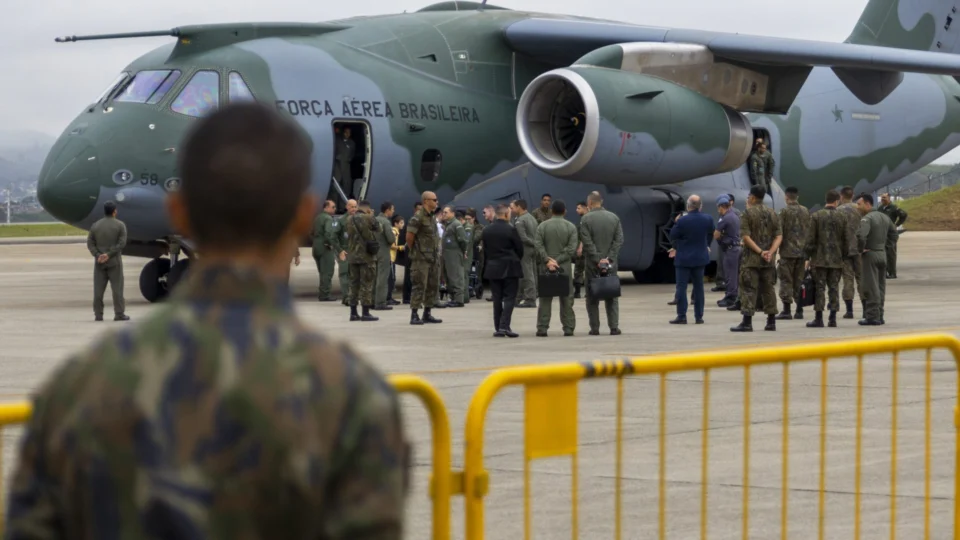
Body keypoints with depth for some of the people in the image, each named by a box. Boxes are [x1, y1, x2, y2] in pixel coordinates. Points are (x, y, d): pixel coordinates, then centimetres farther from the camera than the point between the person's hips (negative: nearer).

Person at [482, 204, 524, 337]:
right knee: (509, 298, -2)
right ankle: (504, 326, -13)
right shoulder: (510, 229, -12)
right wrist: (516, 260, 14)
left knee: (497, 299, 9)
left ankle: (498, 328, 8)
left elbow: (485, 249, 7)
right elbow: (520, 248, -5)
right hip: (510, 268, -4)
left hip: (493, 268, 4)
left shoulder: (486, 230, 2)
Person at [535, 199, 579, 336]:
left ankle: (542, 328, 0)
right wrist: (558, 261, -9)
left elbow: (538, 246, -7)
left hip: (545, 268, 1)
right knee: (566, 299, 4)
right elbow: (572, 249, -8)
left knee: (545, 299, 4)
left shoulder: (542, 226, 2)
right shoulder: (571, 227, 0)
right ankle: (568, 328, 3)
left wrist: (548, 260, -10)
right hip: (565, 268, -1)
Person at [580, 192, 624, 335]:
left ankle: (594, 328, 2)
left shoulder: (586, 219, -8)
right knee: (612, 296, 8)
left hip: (592, 264, -3)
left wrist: (597, 259, -11)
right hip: (611, 264, 3)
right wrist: (609, 258, -4)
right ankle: (614, 327, 3)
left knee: (592, 298, 5)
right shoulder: (614, 217, 4)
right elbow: (619, 240, 0)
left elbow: (587, 242, -13)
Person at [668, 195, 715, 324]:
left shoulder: (682, 221, -19)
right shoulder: (708, 219, -4)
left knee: (681, 287, 1)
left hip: (684, 258, -4)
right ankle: (699, 316, 12)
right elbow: (711, 235, 12)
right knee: (698, 287, 11)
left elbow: (673, 237, -10)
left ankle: (681, 316, -3)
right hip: (700, 257, 4)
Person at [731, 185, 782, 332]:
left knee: (748, 288, -5)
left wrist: (760, 251, -16)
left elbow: (745, 236, -16)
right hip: (769, 259, 5)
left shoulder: (748, 213, -8)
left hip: (752, 258, -5)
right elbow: (779, 235, 3)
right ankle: (771, 321, 13)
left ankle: (747, 321, -11)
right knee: (768, 288, 12)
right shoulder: (772, 213, 9)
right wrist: (771, 252, -7)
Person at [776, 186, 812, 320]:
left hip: (788, 250, -5)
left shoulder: (785, 211, -9)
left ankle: (787, 310, -7)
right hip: (802, 250, 5)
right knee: (799, 281, 11)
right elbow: (809, 231, 11)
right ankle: (799, 310, 10)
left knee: (786, 280, -2)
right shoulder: (805, 211, 7)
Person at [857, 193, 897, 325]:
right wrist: (886, 246, 17)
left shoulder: (867, 218, -16)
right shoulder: (885, 217, 11)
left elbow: (861, 235, -31)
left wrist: (861, 249, -16)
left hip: (870, 255, -8)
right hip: (883, 254, 8)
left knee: (871, 288, -5)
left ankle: (872, 316, -4)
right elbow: (894, 233, 21)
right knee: (881, 287, 12)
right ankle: (879, 316, 16)